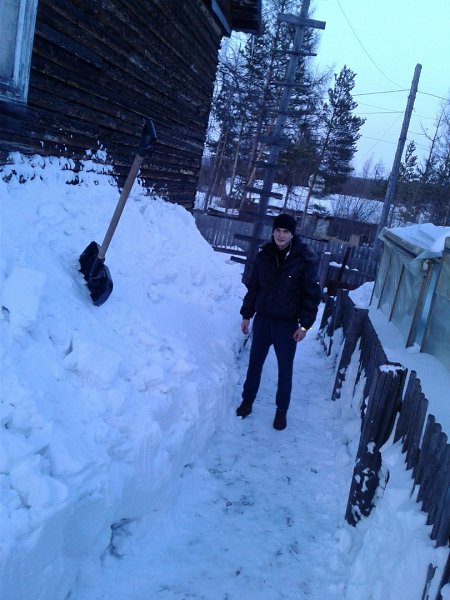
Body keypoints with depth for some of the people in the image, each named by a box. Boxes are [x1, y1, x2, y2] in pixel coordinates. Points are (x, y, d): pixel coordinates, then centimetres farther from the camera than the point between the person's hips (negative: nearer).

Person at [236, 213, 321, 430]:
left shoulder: (305, 259, -11)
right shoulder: (264, 255, -1)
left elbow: (312, 294, -9)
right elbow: (253, 287, 8)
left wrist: (304, 324, -12)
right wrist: (246, 315, 8)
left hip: (287, 324, -3)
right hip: (263, 319, 3)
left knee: (285, 369, 9)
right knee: (255, 363, 15)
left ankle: (281, 410, 24)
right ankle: (247, 400, 32)